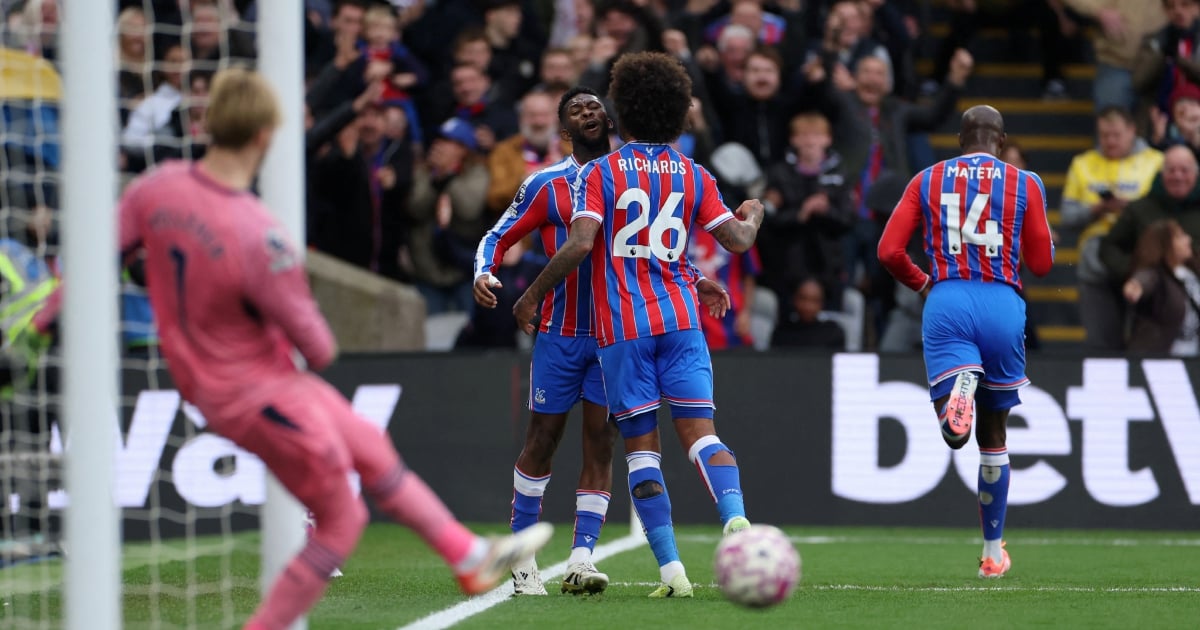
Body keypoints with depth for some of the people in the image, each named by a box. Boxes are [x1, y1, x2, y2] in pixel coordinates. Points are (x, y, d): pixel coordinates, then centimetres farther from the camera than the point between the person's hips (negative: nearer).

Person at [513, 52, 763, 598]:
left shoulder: (600, 173, 0)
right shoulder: (693, 176, 8)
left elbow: (580, 244, -12)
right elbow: (736, 240, 7)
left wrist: (532, 297, -1)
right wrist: (752, 216, 30)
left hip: (622, 327, -2)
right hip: (680, 317, 2)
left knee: (641, 447, 1)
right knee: (699, 431, -2)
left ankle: (671, 569, -7)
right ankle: (736, 518, -30)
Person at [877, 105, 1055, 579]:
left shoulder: (927, 181, 12)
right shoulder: (1025, 184, 8)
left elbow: (889, 251, 6)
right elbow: (1041, 264, 9)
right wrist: (1039, 225, 30)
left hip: (946, 303, 0)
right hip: (1003, 305, 0)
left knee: (955, 433, -11)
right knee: (993, 436, 16)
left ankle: (960, 385, -47)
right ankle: (993, 551, 23)